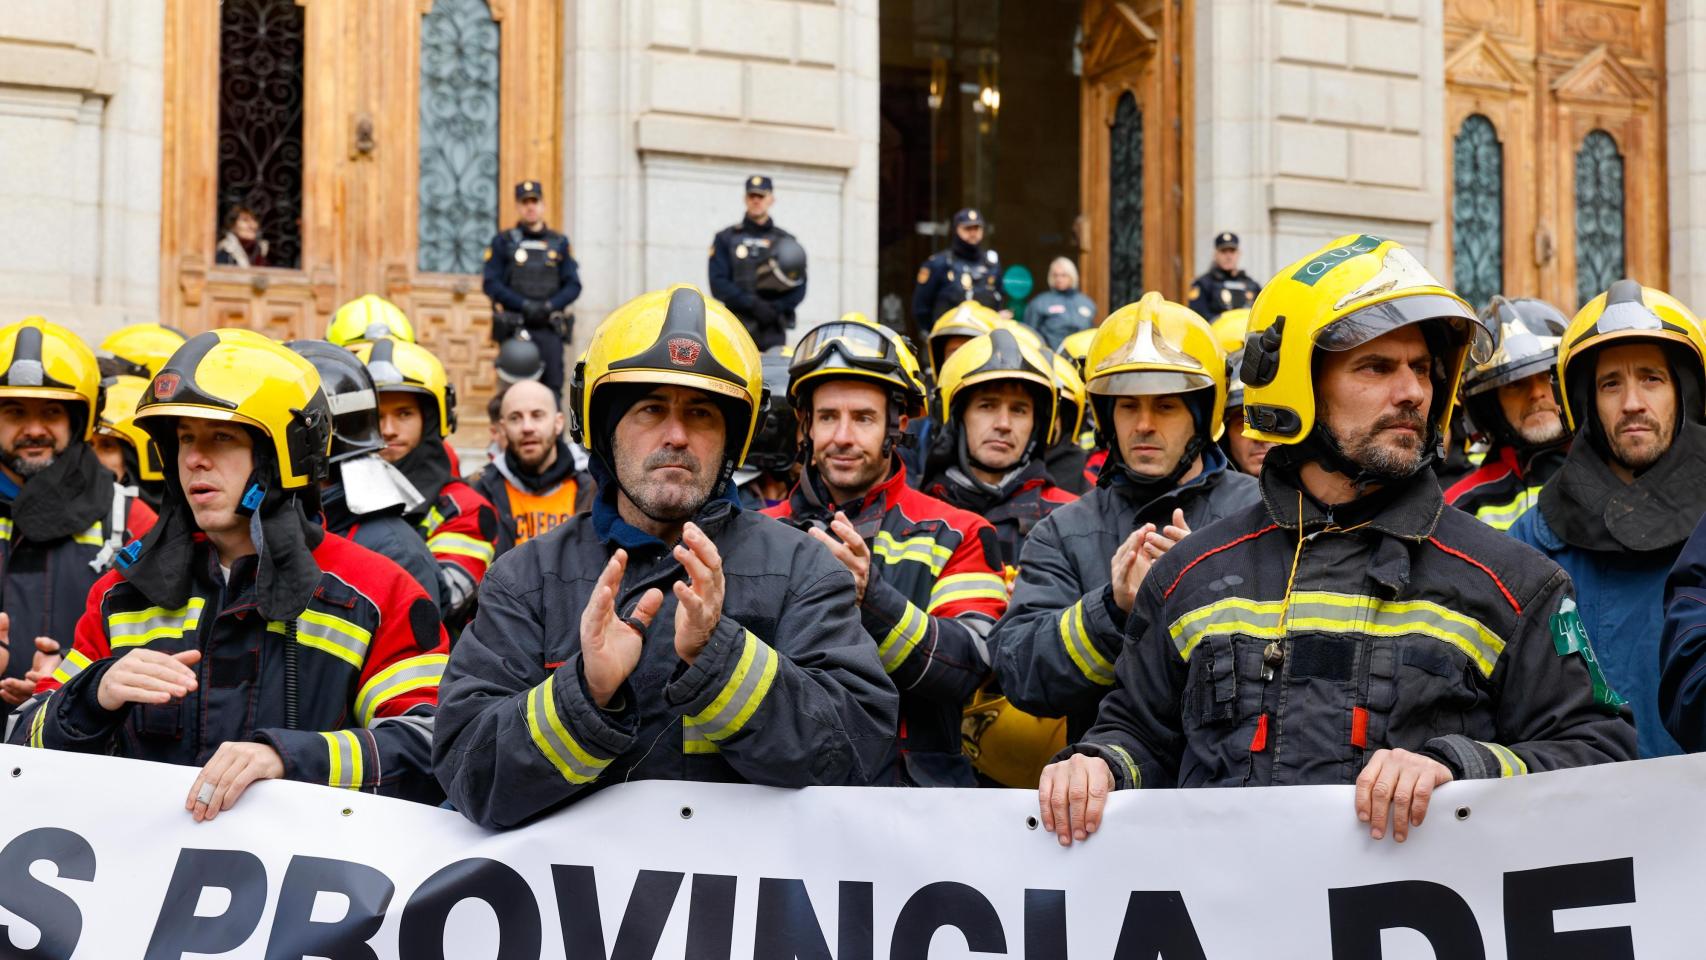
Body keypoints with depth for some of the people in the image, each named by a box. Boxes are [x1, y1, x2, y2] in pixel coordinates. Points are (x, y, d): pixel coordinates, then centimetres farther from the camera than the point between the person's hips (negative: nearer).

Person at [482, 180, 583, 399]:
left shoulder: (560, 243, 15)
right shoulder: (503, 242, 9)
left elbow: (573, 285, 10)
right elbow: (490, 284, 2)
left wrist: (549, 306, -8)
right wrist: (525, 306, -10)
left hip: (549, 326, 2)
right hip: (514, 328, -2)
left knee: (552, 385, -5)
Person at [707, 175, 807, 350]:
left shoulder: (786, 241, 17)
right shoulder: (726, 238, 13)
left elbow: (799, 288, 9)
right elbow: (718, 284, 2)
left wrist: (776, 308, -10)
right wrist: (753, 304, -11)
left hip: (774, 331, 1)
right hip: (737, 330, -1)